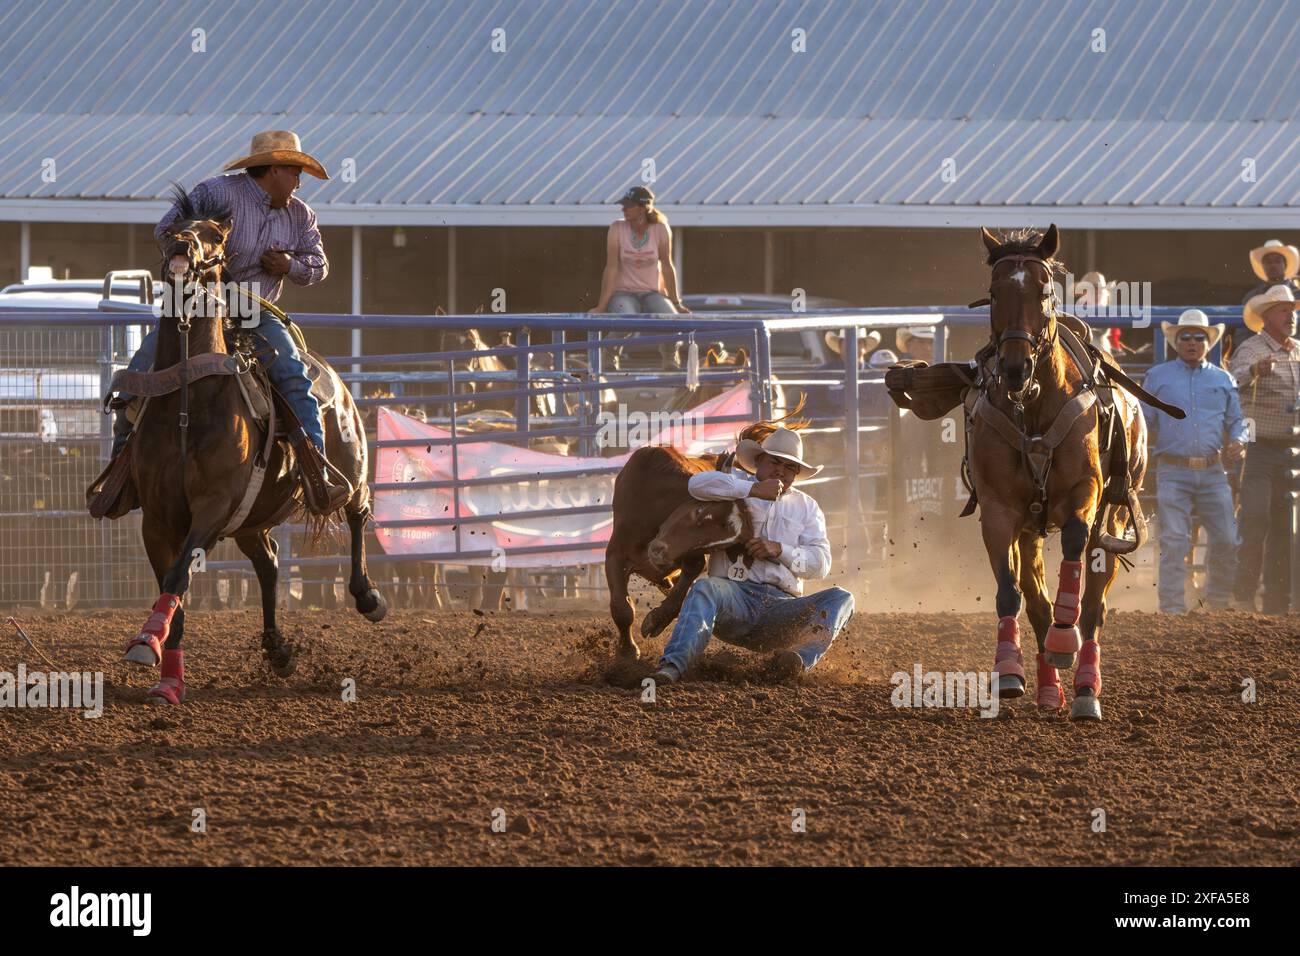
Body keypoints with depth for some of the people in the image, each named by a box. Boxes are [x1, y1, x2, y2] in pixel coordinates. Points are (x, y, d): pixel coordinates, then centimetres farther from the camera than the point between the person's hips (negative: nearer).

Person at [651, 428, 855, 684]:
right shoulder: (735, 488, 16)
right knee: (705, 589, -35)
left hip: (782, 605, 3)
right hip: (736, 595, -3)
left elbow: (820, 563, 10)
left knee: (840, 598, -21)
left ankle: (801, 659, -48)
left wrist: (780, 550, -8)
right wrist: (754, 490, -8)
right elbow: (698, 484, -8)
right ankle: (672, 668, -54)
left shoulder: (806, 507, 23)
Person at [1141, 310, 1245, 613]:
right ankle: (1172, 610, -8)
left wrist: (1238, 441, -1)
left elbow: (1236, 421, 20)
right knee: (1174, 543, -9)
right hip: (1173, 473, -2)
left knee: (1227, 542, 0)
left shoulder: (1222, 380, 16)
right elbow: (1143, 420, 10)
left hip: (1213, 474, 2)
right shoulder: (1158, 377, 11)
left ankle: (1218, 601, 20)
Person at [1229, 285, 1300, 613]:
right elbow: (1235, 379, -28)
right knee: (1255, 522, -12)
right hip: (1258, 449, -6)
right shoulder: (1251, 350, -7)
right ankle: (1243, 596, -8)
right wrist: (1254, 371, -49)